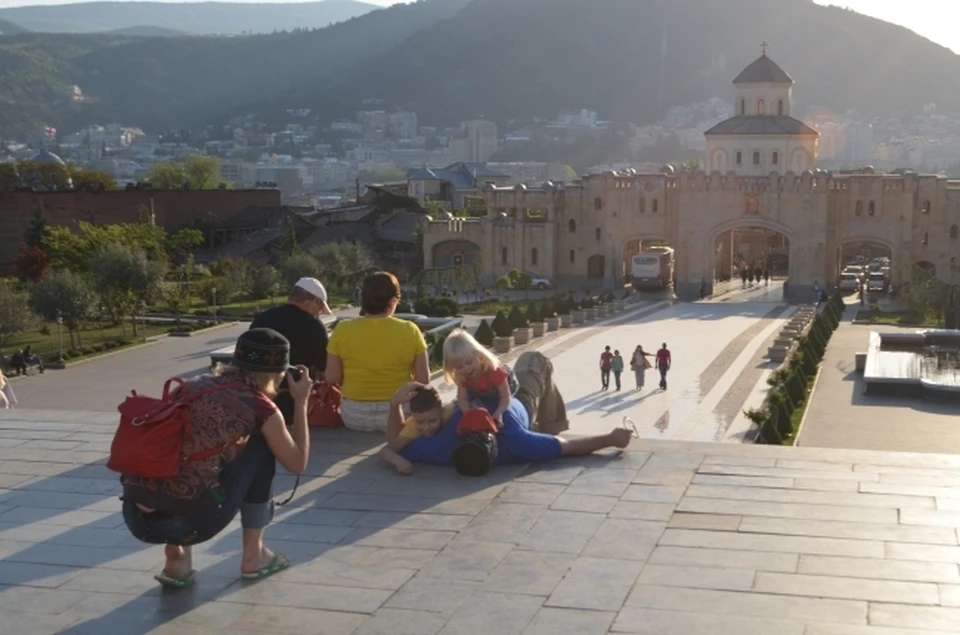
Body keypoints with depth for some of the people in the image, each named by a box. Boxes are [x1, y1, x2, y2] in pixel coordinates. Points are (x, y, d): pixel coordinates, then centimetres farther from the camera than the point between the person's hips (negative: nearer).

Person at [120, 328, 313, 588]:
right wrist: (301, 402, 27)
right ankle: (253, 555, 20)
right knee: (262, 444, 16)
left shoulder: (194, 386, 18)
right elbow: (298, 463, 18)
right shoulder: (258, 405, 3)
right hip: (190, 521, -5)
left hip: (136, 519, 5)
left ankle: (175, 559, 23)